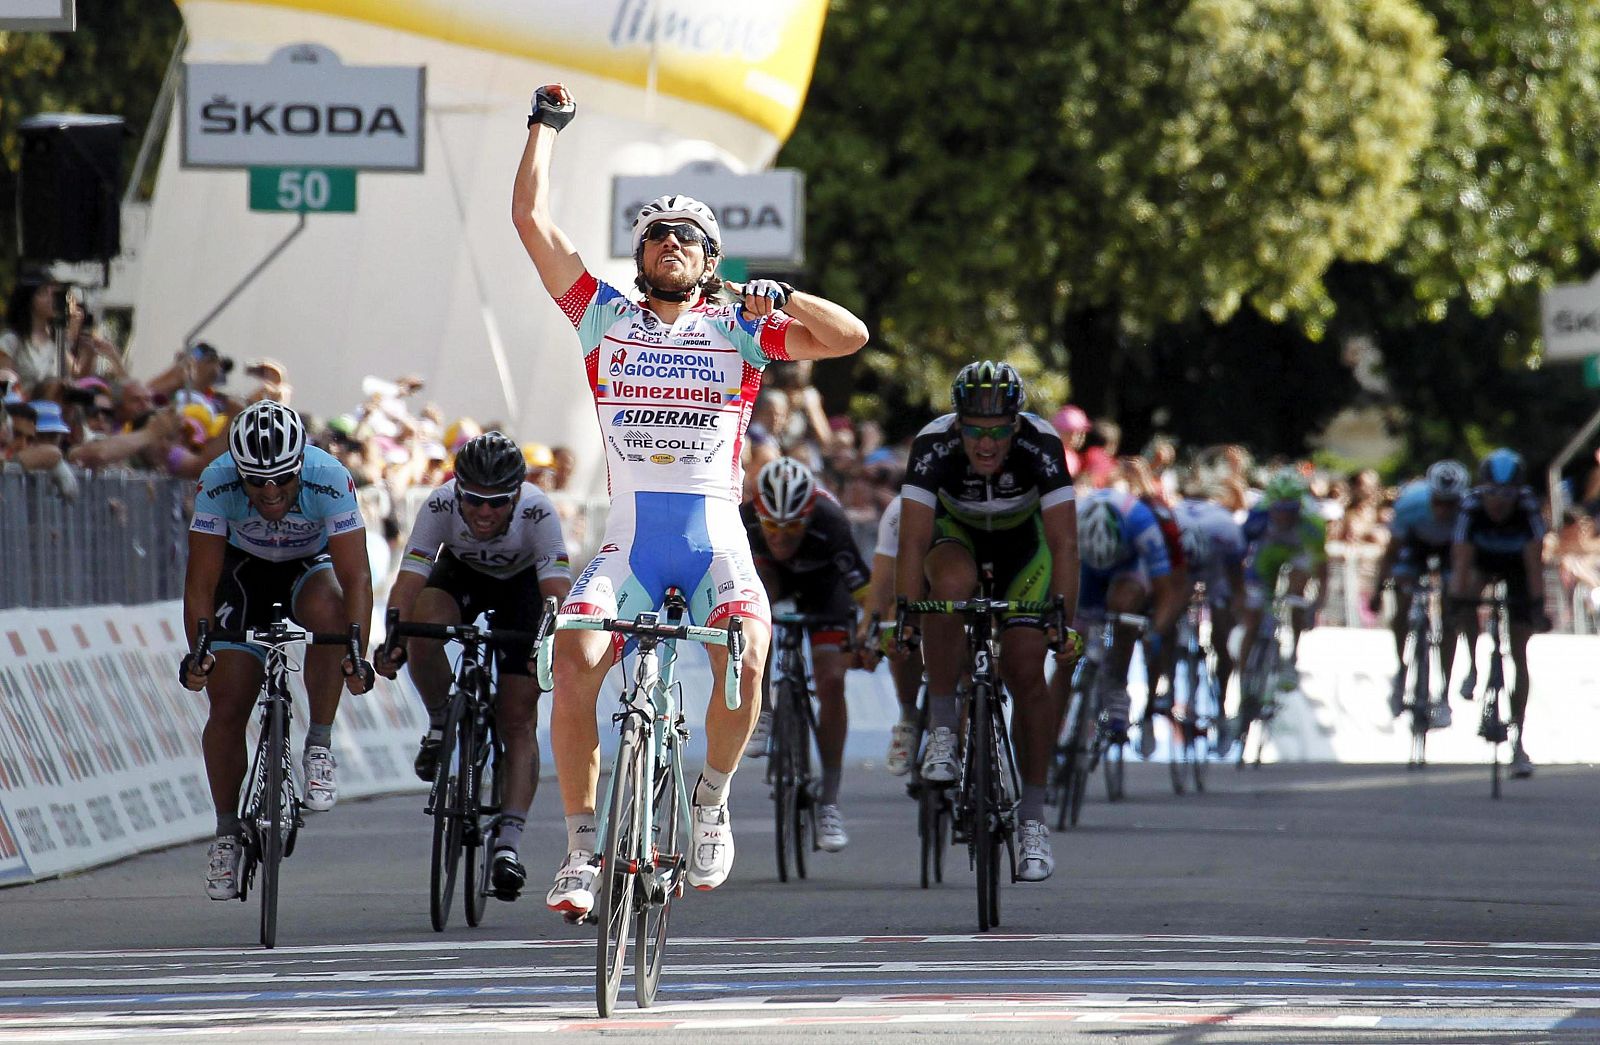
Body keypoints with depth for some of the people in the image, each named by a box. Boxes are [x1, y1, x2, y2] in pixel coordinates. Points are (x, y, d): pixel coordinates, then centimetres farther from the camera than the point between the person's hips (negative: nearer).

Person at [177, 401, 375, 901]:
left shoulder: (330, 480, -33)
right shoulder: (217, 484, -30)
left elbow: (355, 576, -35)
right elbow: (201, 582, -27)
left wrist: (357, 654, -46)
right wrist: (197, 652, -39)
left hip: (310, 568, -1)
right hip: (245, 571, 1)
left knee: (327, 610, -36)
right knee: (227, 705, -10)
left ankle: (319, 747, -22)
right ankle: (226, 832, 7)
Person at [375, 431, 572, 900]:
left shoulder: (537, 512, -36)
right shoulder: (440, 506, -33)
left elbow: (557, 592, -41)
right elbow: (408, 581, -38)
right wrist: (391, 640, -55)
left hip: (523, 583, -1)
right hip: (461, 574, 1)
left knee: (518, 720, -12)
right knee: (423, 629, -33)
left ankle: (508, 842, -11)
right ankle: (440, 723, -5)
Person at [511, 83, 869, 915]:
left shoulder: (739, 330, 11)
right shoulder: (606, 318, 12)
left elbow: (850, 337, 1)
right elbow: (532, 221, 10)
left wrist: (780, 299, -14)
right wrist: (545, 127, 13)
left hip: (715, 541, -1)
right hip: (628, 540, 1)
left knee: (744, 655, -29)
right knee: (574, 659, -25)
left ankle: (711, 803, -3)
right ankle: (581, 852, -15)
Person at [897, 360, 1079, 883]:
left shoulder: (1041, 445, -33)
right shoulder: (934, 445, -32)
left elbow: (1064, 544, -34)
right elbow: (913, 542, -33)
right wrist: (905, 620, -40)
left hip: (1023, 543, 0)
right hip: (957, 536, 0)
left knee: (1026, 672, -12)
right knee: (952, 582, -36)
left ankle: (1033, 816, 0)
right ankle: (942, 726, -23)